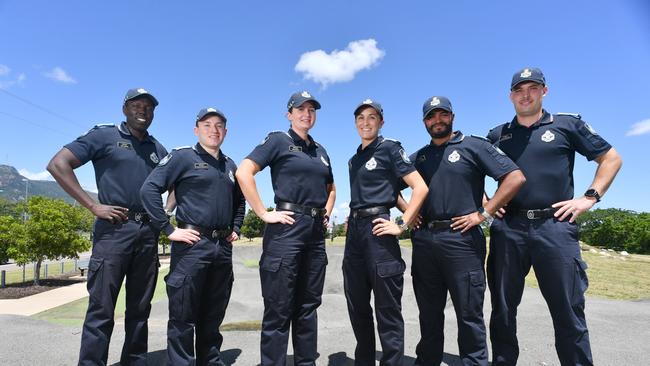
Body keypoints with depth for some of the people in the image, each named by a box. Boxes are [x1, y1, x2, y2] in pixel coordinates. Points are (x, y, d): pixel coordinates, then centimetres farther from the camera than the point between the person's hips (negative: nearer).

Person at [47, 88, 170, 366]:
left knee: (140, 309, 11)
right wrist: (93, 206, -10)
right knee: (101, 308, -2)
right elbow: (58, 165, -4)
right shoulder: (104, 135, 3)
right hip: (114, 229, -4)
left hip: (148, 232, 5)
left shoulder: (158, 150, 16)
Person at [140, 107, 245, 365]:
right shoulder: (182, 156, -3)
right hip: (192, 245, -6)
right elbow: (149, 189, -11)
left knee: (213, 316, 17)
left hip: (223, 248, 6)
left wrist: (235, 228, 16)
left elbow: (239, 200, 29)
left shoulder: (230, 165, 15)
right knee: (183, 316, 3)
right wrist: (168, 229, -14)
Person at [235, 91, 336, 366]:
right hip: (287, 227, -6)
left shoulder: (320, 151, 18)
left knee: (308, 306, 15)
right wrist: (264, 214, -15)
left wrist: (326, 215, 15)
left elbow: (330, 188, 31)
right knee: (279, 309, 0)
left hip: (316, 232, 7)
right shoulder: (278, 140, 0)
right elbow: (243, 173, -12)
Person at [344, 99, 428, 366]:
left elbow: (421, 188, -10)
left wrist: (402, 226, -15)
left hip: (378, 229, -7)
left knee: (387, 308, 0)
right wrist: (353, 218, 14)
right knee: (357, 306, 14)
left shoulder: (390, 148, -2)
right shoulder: (354, 159, 18)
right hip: (354, 230, 7)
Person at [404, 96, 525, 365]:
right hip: (423, 240, 5)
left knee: (469, 314, 4)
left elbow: (515, 177, -6)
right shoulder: (418, 157, 15)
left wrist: (483, 214, -11)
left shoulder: (473, 146, 2)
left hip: (461, 238, -4)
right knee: (429, 314, 15)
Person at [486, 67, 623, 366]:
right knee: (502, 309, 10)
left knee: (568, 311, 4)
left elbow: (611, 158, 11)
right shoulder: (497, 135, 13)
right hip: (508, 228, 2)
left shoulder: (568, 124, 8)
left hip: (555, 226, -2)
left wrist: (589, 198, 0)